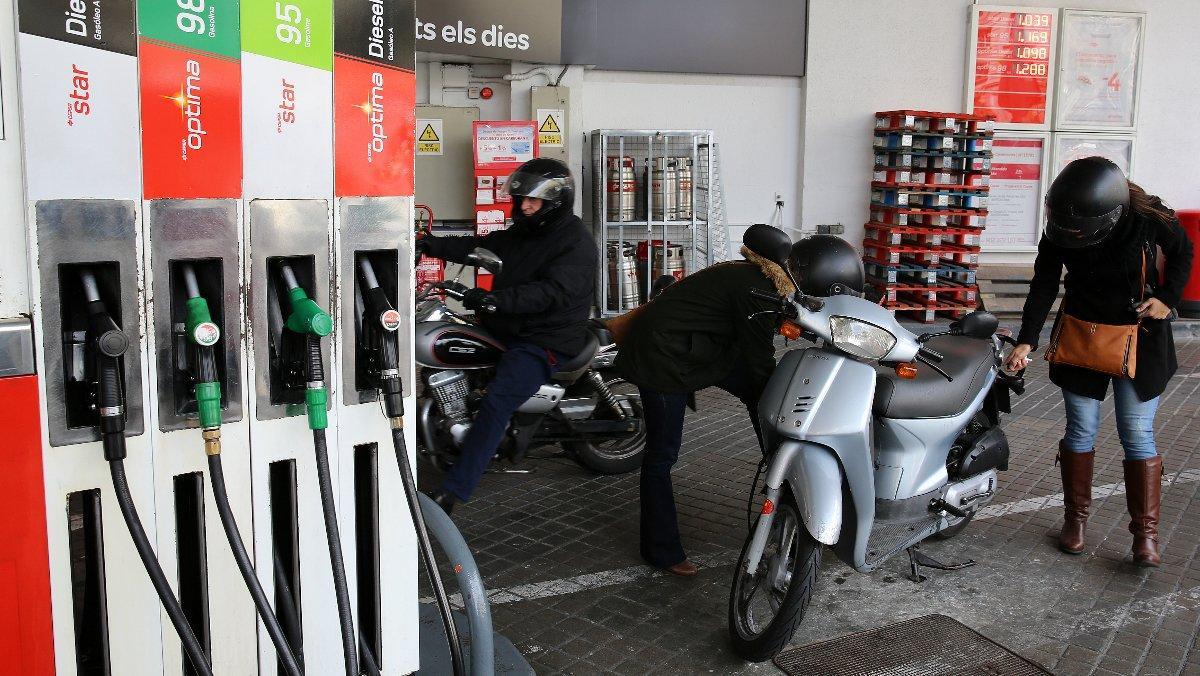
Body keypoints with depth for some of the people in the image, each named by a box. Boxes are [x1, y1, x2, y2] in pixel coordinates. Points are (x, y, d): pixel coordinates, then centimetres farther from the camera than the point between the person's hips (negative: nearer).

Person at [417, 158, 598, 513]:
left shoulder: (576, 242, -12)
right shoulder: (520, 234, 17)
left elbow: (553, 292, -26)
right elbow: (478, 246, 11)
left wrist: (495, 300, -37)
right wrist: (429, 244, -4)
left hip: (545, 340, -10)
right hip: (505, 329, 10)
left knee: (496, 403, -27)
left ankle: (451, 492, -30)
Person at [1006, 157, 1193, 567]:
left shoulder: (1150, 218, -19)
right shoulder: (1058, 231, -15)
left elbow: (1182, 253, 1)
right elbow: (1043, 287, -8)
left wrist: (1167, 298, -10)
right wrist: (1026, 341, -15)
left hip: (1140, 338, -1)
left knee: (1138, 434, -2)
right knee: (1081, 430, 4)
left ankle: (1145, 532, 6)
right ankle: (1076, 517, 20)